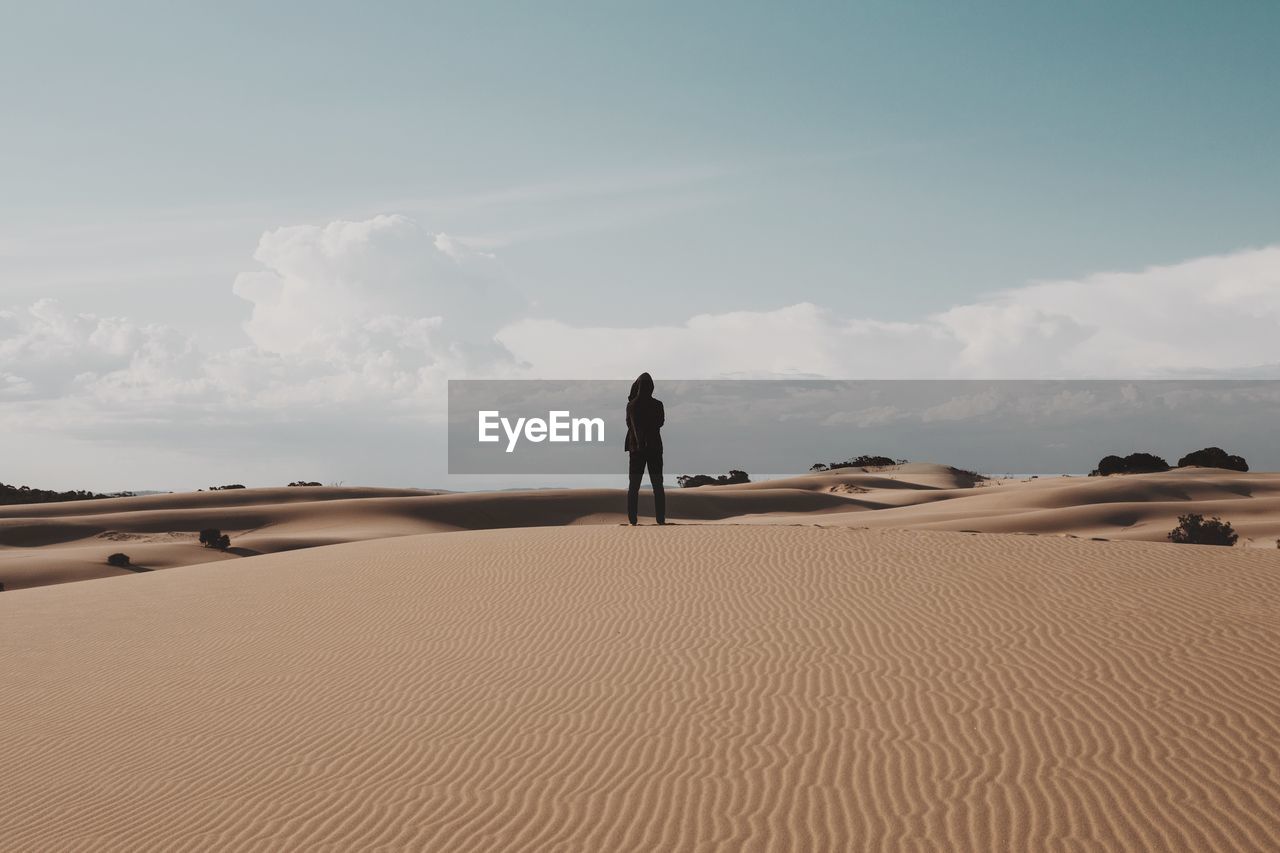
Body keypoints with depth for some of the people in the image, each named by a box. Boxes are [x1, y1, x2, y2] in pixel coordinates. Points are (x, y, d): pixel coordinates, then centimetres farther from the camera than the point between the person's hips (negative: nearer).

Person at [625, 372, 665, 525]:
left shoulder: (631, 405, -6)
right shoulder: (657, 404, -7)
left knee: (634, 485, 5)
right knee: (657, 485, 5)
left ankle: (632, 519, -3)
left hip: (636, 447, 0)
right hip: (655, 447, 0)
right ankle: (661, 519, -1)